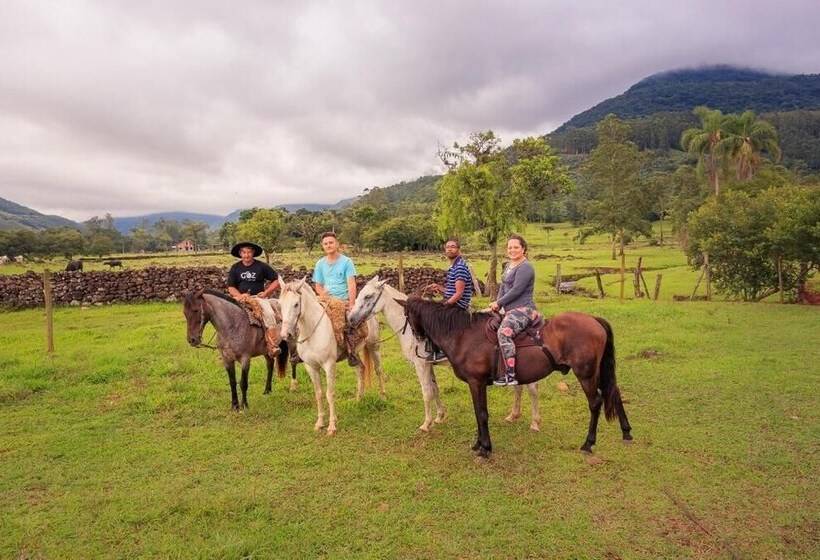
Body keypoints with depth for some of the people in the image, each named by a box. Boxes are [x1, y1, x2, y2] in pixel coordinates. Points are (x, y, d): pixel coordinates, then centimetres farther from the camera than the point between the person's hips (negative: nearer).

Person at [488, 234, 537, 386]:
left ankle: (510, 375, -33)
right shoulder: (509, 265, 18)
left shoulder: (525, 267, -13)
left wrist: (498, 303, -9)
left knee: (504, 332, -32)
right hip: (511, 310, 11)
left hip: (523, 310, -11)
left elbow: (516, 291, -19)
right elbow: (503, 287, 19)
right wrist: (497, 304, 3)